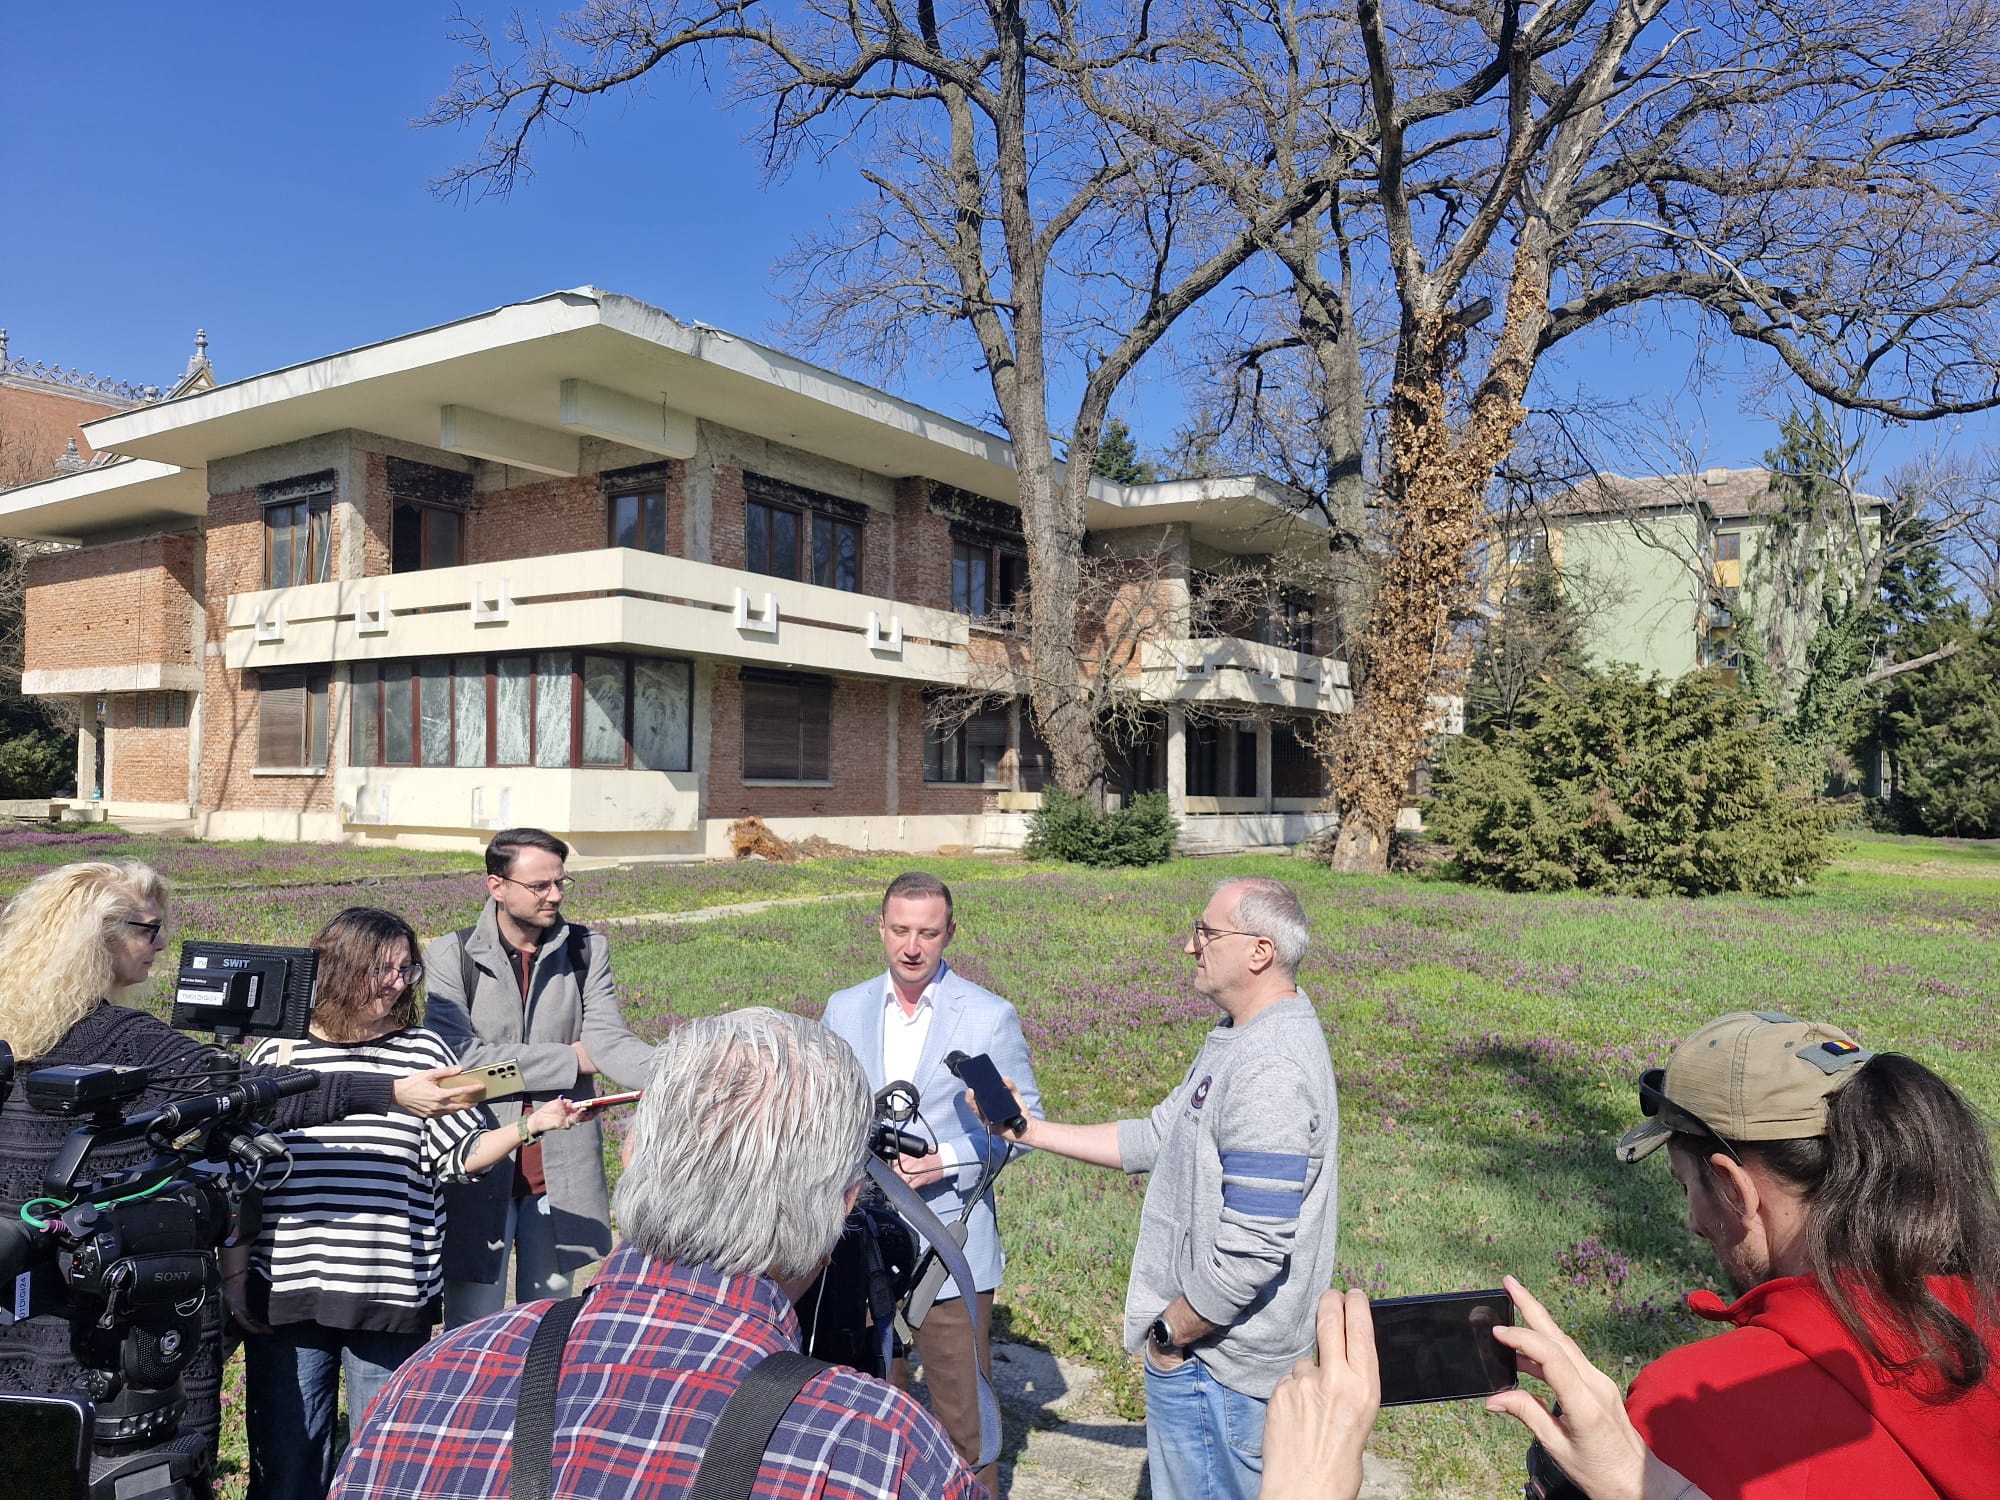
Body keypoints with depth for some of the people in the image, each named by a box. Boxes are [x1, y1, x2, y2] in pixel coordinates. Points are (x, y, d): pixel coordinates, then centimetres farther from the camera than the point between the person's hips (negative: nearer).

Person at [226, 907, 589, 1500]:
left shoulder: (424, 1052, 4)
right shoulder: (276, 1054, 3)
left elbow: (462, 1154, 1)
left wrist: (531, 1124, -14)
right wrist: (234, 1274, 5)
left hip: (392, 1298, 0)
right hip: (284, 1296, 0)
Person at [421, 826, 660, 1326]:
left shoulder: (586, 951, 3)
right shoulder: (450, 958, -5)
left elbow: (608, 1038, -8)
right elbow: (459, 1056, -16)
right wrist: (569, 1061, -12)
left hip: (561, 1168, 3)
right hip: (478, 1167, -2)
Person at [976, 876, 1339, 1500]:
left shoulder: (1271, 1073, -28)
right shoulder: (1240, 1038, 7)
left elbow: (1250, 1252, -30)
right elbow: (1158, 1139, 13)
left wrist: (1171, 1334, -15)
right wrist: (1033, 1131, 9)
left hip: (1214, 1366, -10)